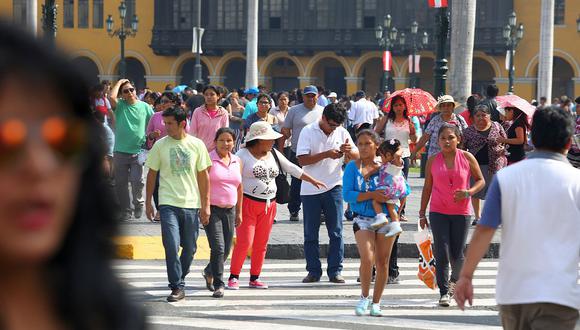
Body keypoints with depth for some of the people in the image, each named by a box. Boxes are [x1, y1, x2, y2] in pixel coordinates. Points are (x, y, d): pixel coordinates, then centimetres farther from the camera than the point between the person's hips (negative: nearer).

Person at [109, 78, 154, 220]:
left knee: (137, 181, -11)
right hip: (121, 151, 1)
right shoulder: (120, 106, 3)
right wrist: (119, 83, -4)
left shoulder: (145, 107, 5)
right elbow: (112, 97, -17)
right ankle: (124, 210, 17)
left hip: (138, 151, -1)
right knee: (121, 183, 6)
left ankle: (138, 203, 15)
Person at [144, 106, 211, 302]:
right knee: (171, 245, -13)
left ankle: (180, 280, 26)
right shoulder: (160, 146, 1)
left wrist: (205, 205, 3)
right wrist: (148, 202, 7)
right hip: (168, 203, -1)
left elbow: (203, 175, 6)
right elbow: (152, 174, 9)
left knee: (189, 248, 7)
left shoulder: (196, 145, 2)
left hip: (192, 204, 1)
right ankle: (177, 287, -7)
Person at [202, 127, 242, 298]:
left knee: (226, 250, 10)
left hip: (229, 210, 6)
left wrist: (239, 212, 18)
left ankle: (209, 272, 36)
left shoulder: (237, 162, 11)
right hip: (212, 210, -6)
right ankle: (219, 284, -8)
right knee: (218, 248, -14)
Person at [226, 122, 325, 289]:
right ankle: (233, 277, -4)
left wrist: (312, 180, 17)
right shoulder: (243, 155, -7)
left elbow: (292, 168, 17)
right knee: (244, 242, -11)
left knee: (261, 244, 7)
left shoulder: (273, 154, 11)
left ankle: (255, 278, 15)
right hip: (247, 204, -6)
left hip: (268, 205, 6)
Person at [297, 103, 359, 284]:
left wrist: (349, 151, -16)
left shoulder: (341, 133, 4)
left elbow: (356, 157, 7)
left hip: (333, 187, 2)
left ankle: (335, 271, 5)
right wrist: (326, 154, -21)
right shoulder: (308, 132, -5)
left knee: (336, 232, 0)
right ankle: (313, 271, 12)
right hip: (310, 189, -2)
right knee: (310, 233, 4)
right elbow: (302, 160, -13)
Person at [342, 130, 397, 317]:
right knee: (367, 259, -17)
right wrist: (372, 195, -19)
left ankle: (376, 302, 19)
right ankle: (364, 297, 4)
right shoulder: (352, 167, 0)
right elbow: (347, 194, -11)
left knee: (382, 262, 5)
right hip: (363, 219, -1)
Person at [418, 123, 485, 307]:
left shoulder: (467, 158, -1)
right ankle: (444, 292, -4)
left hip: (461, 212, 0)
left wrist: (468, 192, -14)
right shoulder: (433, 161, 2)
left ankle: (455, 280, 33)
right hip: (438, 212, 0)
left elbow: (480, 180, 6)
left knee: (457, 254, 4)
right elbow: (427, 188, 8)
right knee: (442, 254, -8)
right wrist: (422, 213, 8)